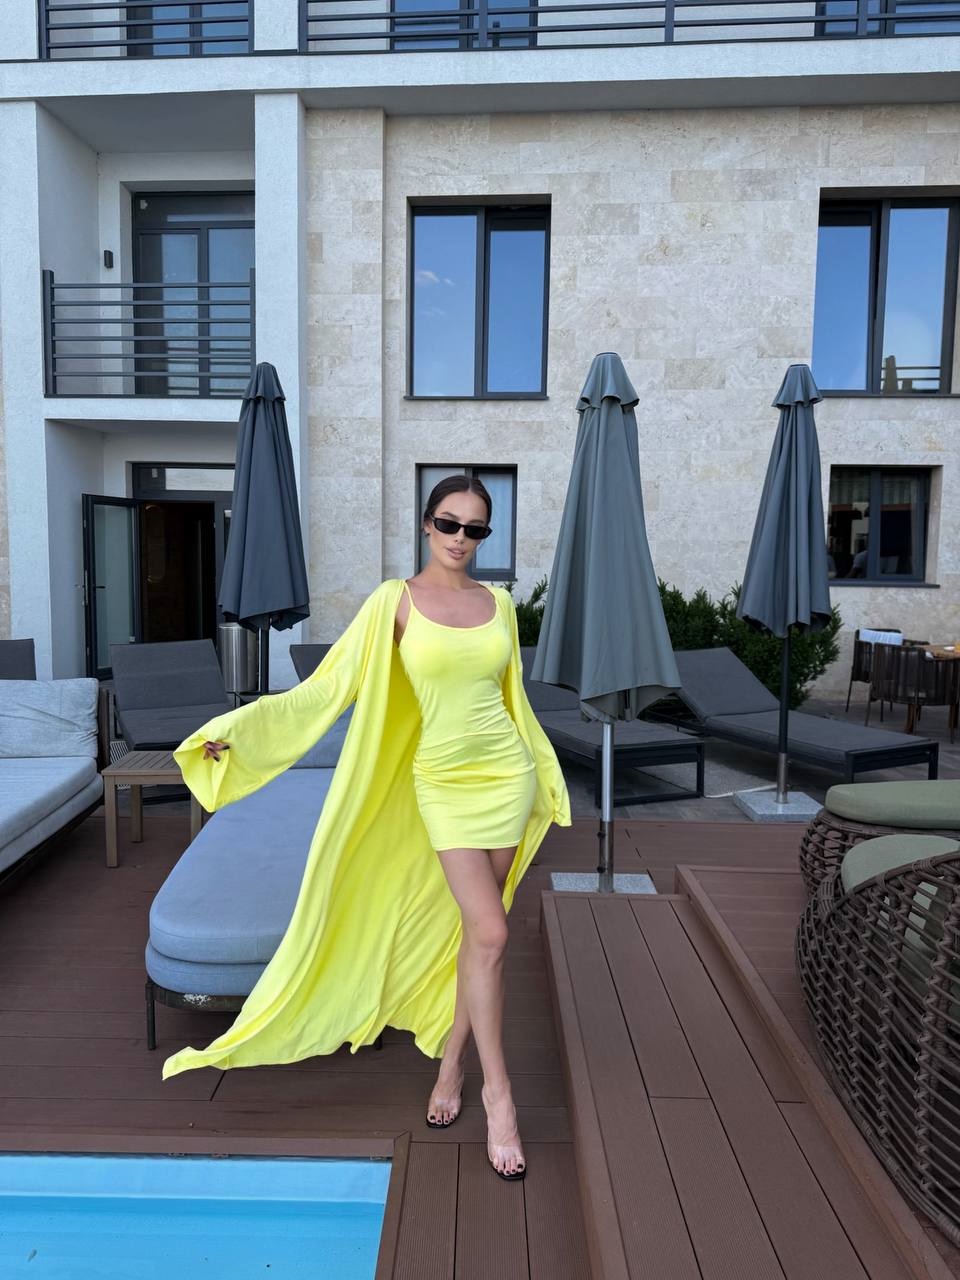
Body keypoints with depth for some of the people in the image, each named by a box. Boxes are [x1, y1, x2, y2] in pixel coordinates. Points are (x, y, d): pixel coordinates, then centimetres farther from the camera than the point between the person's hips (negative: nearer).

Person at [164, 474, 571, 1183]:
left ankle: (452, 1064, 30)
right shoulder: (398, 600, -5)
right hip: (445, 780, -3)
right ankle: (499, 1093, 11)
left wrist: (548, 775, 22)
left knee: (479, 930, 10)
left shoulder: (499, 601, 6)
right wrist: (236, 725, -13)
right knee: (489, 932, -8)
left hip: (507, 774, 4)